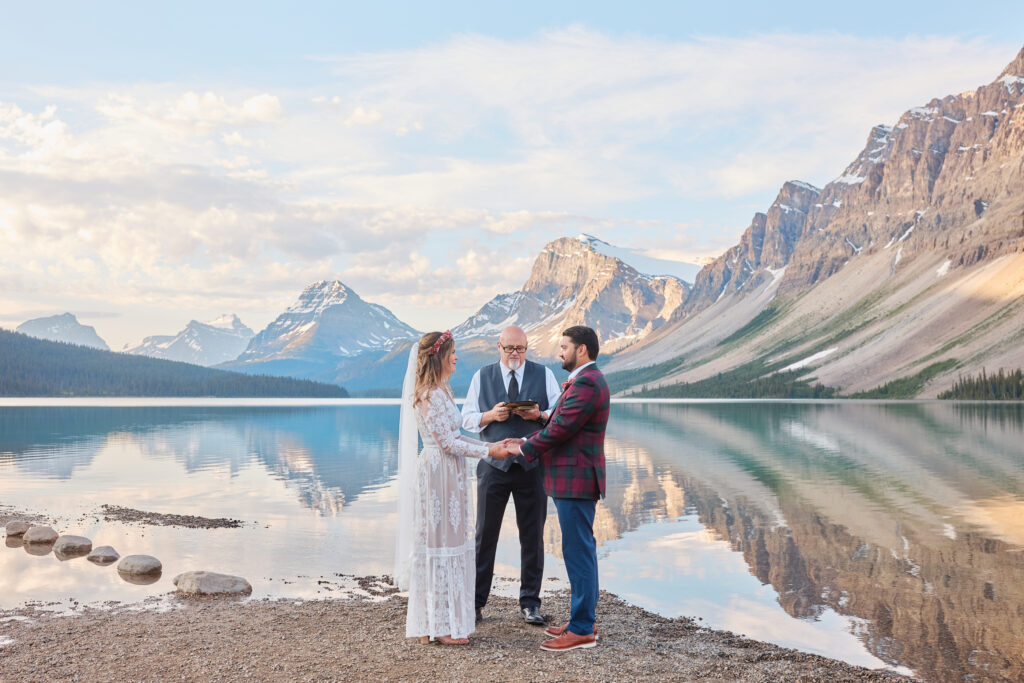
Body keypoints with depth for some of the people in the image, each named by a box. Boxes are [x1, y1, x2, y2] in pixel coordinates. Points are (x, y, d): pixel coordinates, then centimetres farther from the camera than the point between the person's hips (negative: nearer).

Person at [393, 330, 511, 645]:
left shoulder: (439, 391, 14)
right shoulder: (431, 395, -17)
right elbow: (447, 443, -18)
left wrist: (491, 444, 10)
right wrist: (488, 452, -12)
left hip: (449, 475, 10)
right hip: (439, 474, -10)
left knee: (447, 543, 13)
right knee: (441, 544, -2)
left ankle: (444, 622, 22)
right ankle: (440, 626, 7)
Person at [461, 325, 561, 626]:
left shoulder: (544, 375, 5)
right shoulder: (482, 377, 7)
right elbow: (467, 419, 5)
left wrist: (539, 415, -17)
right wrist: (490, 416, -14)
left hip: (532, 465, 0)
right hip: (494, 465, 0)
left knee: (532, 536, 6)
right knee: (485, 534, 3)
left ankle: (529, 603, 17)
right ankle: (475, 602, 13)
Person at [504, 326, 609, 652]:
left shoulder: (586, 383, -17)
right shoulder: (584, 380, 17)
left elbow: (560, 428, -20)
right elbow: (559, 425, 17)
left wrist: (524, 449, -7)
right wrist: (529, 442, 6)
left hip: (576, 480, -11)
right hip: (575, 479, 11)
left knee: (578, 552, -5)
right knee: (581, 551, 16)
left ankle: (581, 630, 2)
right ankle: (584, 620, 26)